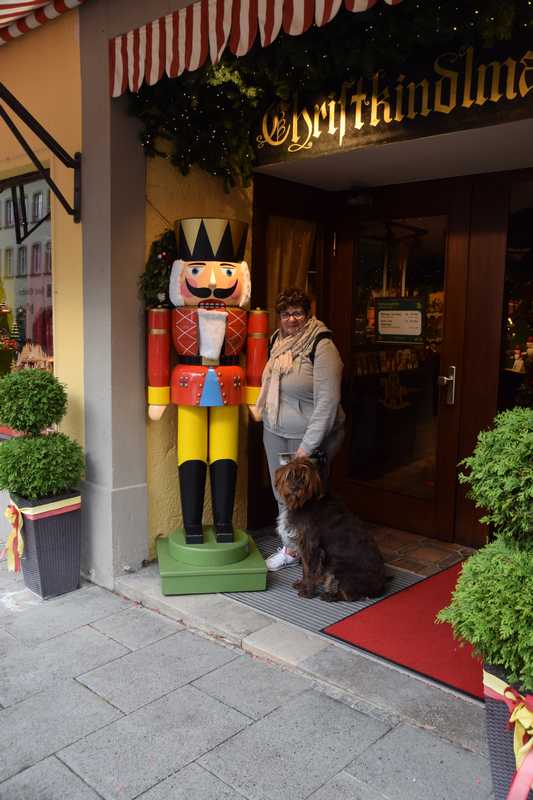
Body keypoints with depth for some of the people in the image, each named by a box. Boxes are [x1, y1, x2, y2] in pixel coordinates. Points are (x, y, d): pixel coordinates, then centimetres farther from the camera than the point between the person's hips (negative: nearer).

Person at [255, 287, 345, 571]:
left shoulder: (321, 347, -18)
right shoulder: (279, 342, 4)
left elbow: (327, 402, -22)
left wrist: (307, 446, -23)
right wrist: (267, 416, 11)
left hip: (309, 436, -7)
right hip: (275, 433, 7)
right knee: (282, 494, 15)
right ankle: (290, 548, 32)